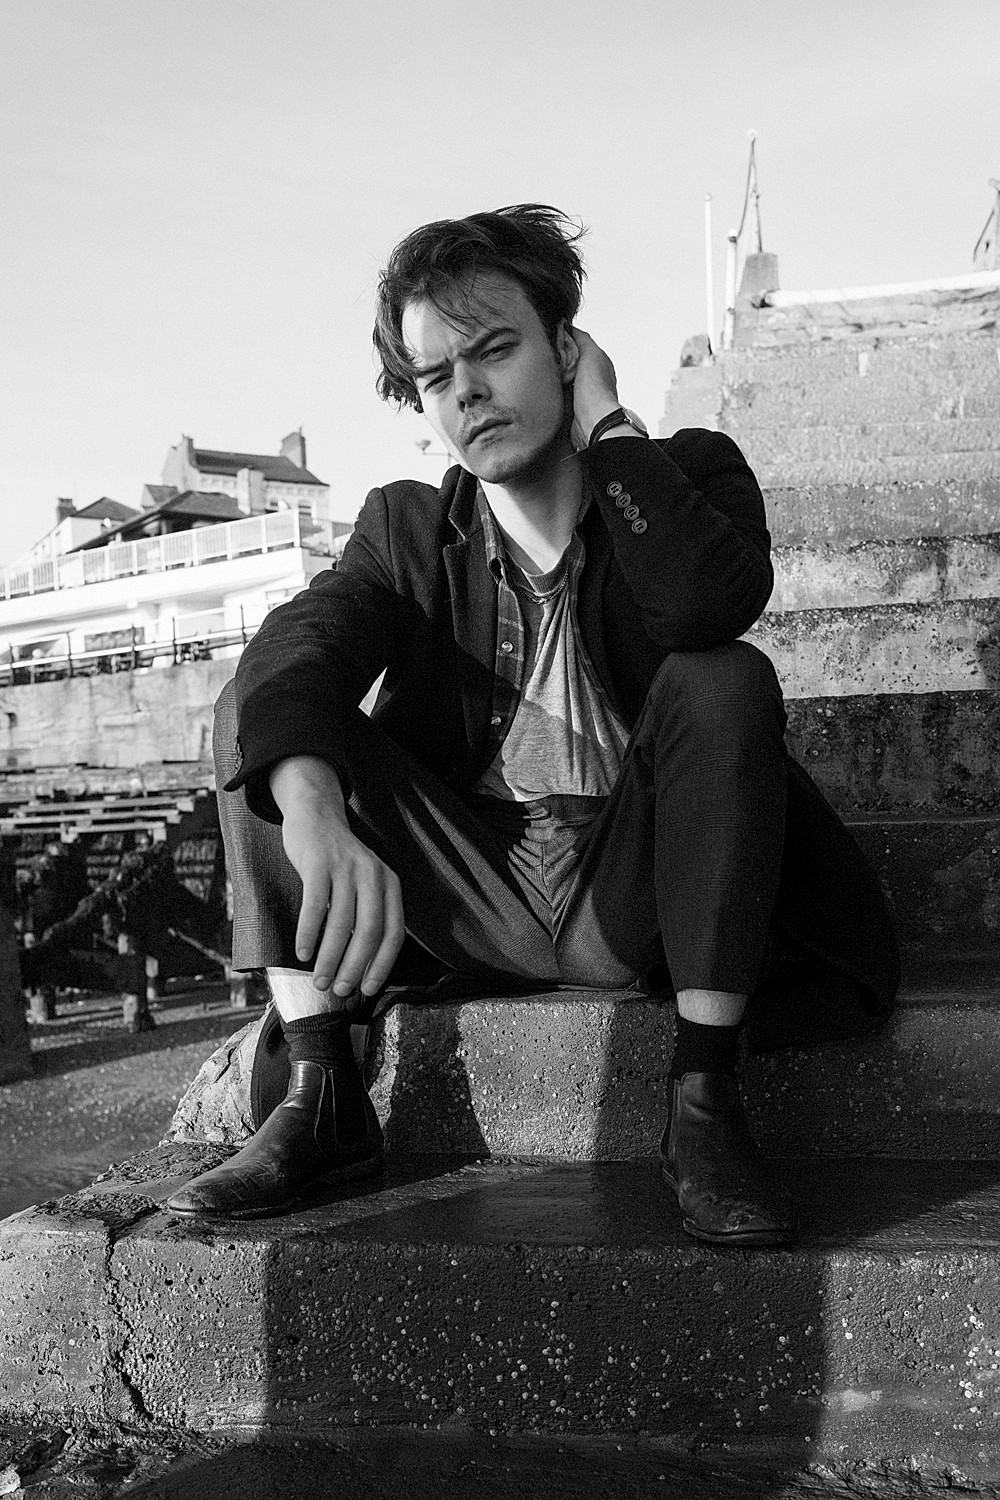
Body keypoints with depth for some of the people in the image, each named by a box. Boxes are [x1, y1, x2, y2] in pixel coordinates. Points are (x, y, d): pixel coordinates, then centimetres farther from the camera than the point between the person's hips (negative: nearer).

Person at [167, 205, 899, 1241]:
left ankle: (702, 1110, -25)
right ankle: (319, 1097, -15)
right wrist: (314, 813, -40)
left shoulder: (689, 472, -2)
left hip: (635, 904, -2)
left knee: (723, 681, -28)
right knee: (258, 714, -10)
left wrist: (606, 419, -17)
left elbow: (710, 606, -29)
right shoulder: (406, 525, 3)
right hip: (479, 906, 3)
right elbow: (295, 648, -19)